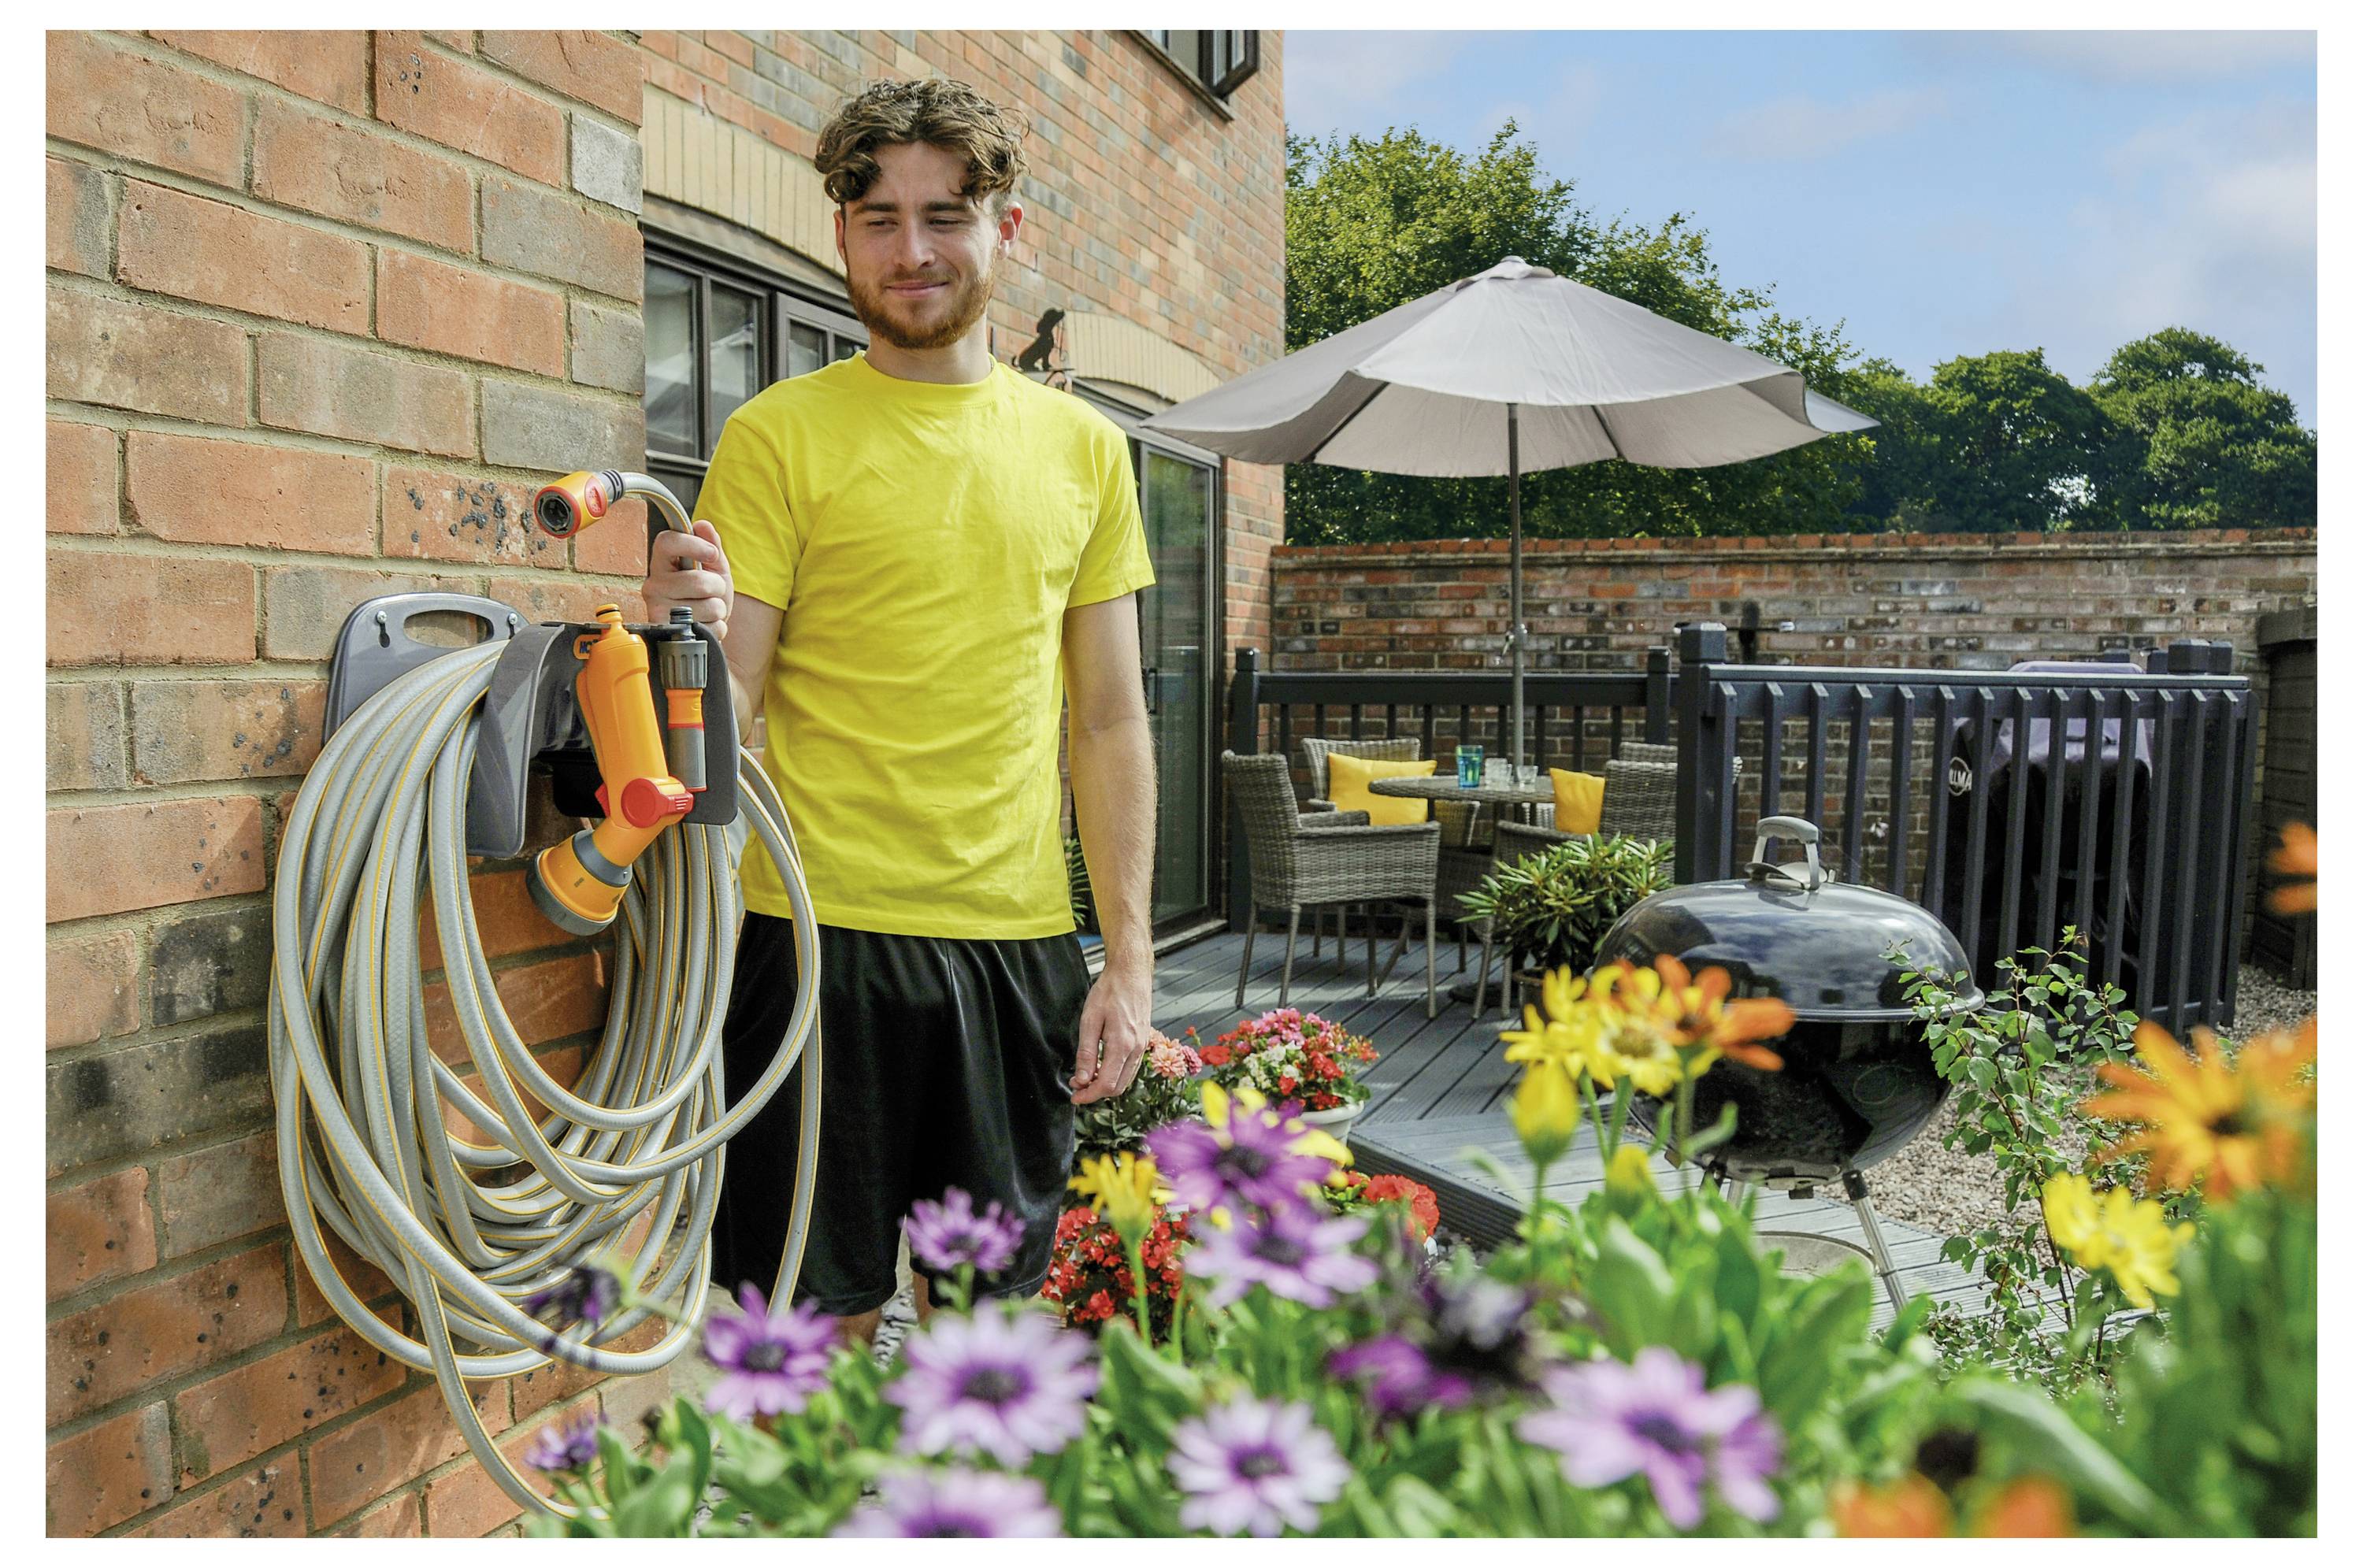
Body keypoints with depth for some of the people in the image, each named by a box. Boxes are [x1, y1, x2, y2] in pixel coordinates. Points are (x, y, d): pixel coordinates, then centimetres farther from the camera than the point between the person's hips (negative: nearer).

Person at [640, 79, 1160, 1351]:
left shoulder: (1084, 447, 9)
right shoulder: (779, 434, -1)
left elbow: (1109, 721, 10)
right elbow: (727, 711, -4)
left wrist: (1130, 955, 6)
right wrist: (693, 638, -27)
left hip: (1022, 938, 4)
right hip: (825, 928, -3)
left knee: (990, 1303, 14)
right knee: (816, 1315, 6)